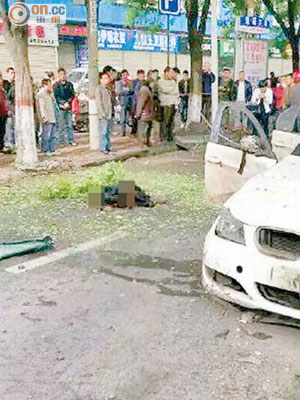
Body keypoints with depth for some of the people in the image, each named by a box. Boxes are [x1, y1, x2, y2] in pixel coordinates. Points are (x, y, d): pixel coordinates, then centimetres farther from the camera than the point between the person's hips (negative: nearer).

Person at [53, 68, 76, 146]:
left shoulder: (69, 84, 11)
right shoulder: (56, 85, 2)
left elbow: (72, 95, 6)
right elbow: (56, 96, -3)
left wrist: (68, 103, -8)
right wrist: (62, 104, -13)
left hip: (69, 107, 3)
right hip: (60, 108, -3)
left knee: (69, 124, 4)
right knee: (61, 125, -2)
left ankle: (71, 140, 8)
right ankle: (61, 141, 3)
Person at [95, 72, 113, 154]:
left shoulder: (107, 89, 16)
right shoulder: (99, 89, -8)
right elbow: (99, 103, -13)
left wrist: (111, 112, 12)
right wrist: (103, 114, -17)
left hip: (109, 114, 8)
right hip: (103, 115, -8)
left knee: (108, 131, 11)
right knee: (103, 131, -5)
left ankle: (107, 147, 19)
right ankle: (103, 148, 1)